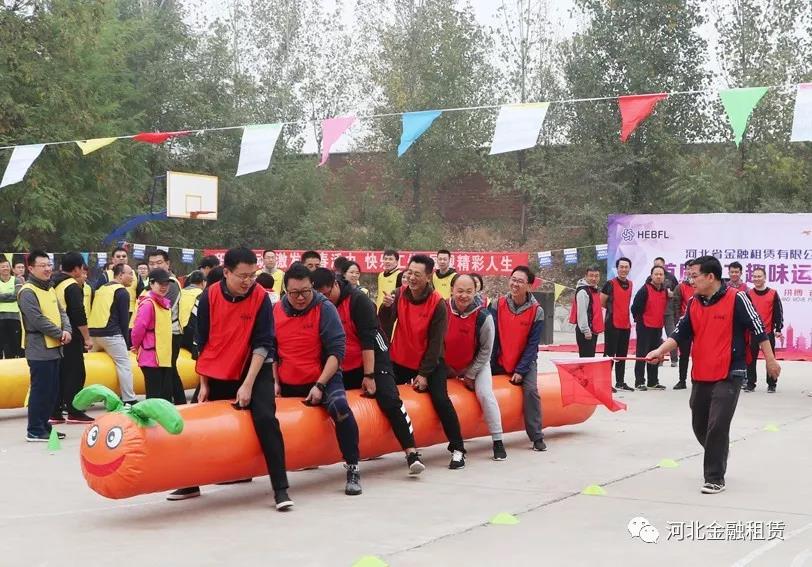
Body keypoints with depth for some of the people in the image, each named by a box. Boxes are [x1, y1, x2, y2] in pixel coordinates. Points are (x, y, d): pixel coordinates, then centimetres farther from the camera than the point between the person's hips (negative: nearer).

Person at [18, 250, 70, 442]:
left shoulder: (50, 289, 15)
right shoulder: (28, 292, -12)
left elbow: (61, 312, 13)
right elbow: (38, 320, -19)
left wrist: (67, 330, -6)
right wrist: (60, 334, -12)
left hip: (54, 348, 9)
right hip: (39, 350, -9)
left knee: (52, 390, 12)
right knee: (40, 390, -5)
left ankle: (43, 425, 22)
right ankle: (34, 431, 2)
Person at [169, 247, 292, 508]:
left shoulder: (261, 298, -15)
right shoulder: (209, 296, -10)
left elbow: (262, 345, -14)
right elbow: (202, 342, -1)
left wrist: (248, 384, -20)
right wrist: (204, 383, 1)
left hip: (254, 370, -3)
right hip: (217, 374, 3)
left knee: (265, 419, -20)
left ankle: (280, 489, -15)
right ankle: (191, 483, 26)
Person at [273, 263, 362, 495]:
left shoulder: (325, 308, -10)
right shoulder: (277, 310, 1)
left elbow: (337, 351, -13)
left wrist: (320, 385, -18)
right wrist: (274, 382, 3)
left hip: (322, 379, -5)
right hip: (287, 384, 5)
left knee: (339, 406, -31)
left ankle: (352, 469, -19)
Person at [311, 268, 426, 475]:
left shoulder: (358, 300, -17)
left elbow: (368, 339, -19)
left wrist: (369, 376, -20)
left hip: (372, 362, -6)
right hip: (342, 369, 6)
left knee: (390, 400, -19)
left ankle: (411, 453, -21)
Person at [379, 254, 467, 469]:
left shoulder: (438, 304, -14)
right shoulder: (399, 295, -4)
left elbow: (435, 343, -13)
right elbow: (385, 328, -10)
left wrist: (424, 374, -15)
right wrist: (386, 307, -29)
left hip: (429, 362, -4)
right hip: (400, 360, 4)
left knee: (440, 399, -19)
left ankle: (457, 449, -7)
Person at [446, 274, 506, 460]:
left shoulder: (483, 317, -23)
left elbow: (486, 350, -13)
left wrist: (470, 375, -11)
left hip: (476, 364, -4)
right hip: (446, 365, 4)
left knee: (485, 394, -19)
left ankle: (498, 441, -10)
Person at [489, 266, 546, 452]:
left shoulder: (536, 311, -10)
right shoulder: (498, 305, -6)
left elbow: (532, 345, -10)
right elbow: (491, 338, -6)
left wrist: (520, 371, -16)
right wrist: (489, 366, -11)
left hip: (525, 361, -2)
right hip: (500, 360, 3)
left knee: (531, 391, -22)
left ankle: (537, 438, -14)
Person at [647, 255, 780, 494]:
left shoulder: (736, 299, -11)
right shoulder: (693, 304, 7)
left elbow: (757, 329, -6)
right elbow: (680, 333, 5)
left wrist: (770, 359, -4)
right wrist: (660, 351, -9)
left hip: (729, 376, -6)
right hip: (700, 376, 6)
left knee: (717, 427, -11)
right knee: (699, 426, 14)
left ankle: (715, 478, 1)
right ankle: (717, 461, 39)